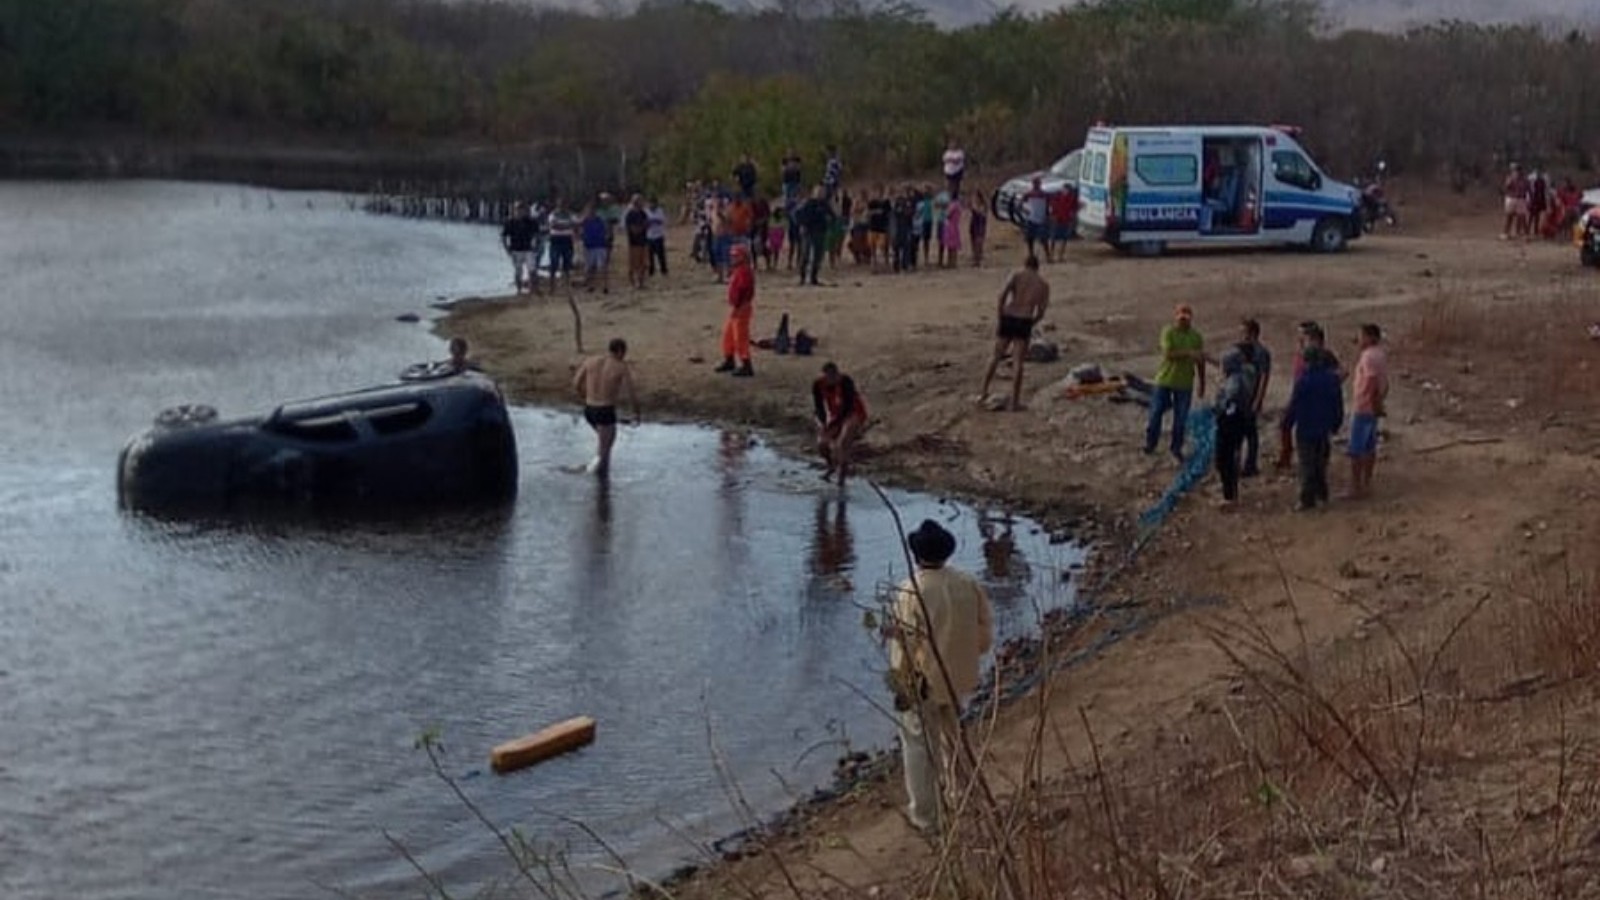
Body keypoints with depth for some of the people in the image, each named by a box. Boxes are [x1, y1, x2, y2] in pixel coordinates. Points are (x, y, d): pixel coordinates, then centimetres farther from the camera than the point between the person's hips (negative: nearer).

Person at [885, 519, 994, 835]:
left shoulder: (911, 591, -22)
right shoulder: (969, 584, -7)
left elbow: (904, 646, -18)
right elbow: (985, 634, 1)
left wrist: (901, 688, -7)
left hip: (924, 682, -5)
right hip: (960, 679, 5)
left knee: (920, 746, 9)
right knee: (953, 739, 26)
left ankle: (925, 816, 16)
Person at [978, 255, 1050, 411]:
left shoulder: (1016, 275, 7)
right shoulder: (1044, 284, 12)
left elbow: (1001, 297, -7)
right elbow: (1040, 313, 8)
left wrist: (999, 321, -2)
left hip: (1007, 318, 1)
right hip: (1024, 322, -1)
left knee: (996, 357, 15)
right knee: (1017, 363, 2)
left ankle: (983, 393, 21)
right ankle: (1014, 401, 1)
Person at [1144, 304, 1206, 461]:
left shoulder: (1196, 337, 0)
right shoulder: (1168, 332, -10)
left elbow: (1200, 362, 8)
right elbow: (1168, 353, -23)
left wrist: (1202, 383, 10)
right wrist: (1188, 353, -33)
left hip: (1184, 383, 2)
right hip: (1165, 379, -2)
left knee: (1181, 418, 6)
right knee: (1156, 413, 4)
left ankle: (1177, 449, 20)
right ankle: (1150, 444, 22)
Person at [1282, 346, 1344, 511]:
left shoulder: (1303, 380, -16)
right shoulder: (1332, 379, 2)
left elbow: (1294, 405, -13)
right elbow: (1339, 406, 10)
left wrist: (1287, 424, -1)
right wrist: (1335, 425, 20)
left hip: (1306, 430, -6)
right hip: (1325, 429, 6)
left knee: (1307, 465, -1)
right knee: (1321, 463, 20)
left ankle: (1307, 499, -1)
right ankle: (1321, 493, 28)